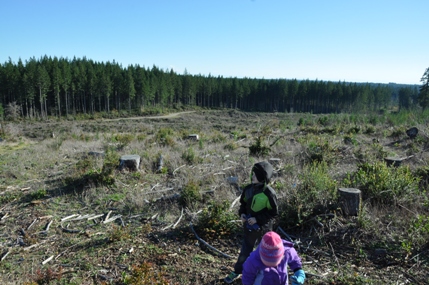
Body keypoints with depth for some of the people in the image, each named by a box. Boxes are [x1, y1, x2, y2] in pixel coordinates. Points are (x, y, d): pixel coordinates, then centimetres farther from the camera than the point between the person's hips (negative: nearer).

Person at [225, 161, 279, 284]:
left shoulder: (269, 193, -24)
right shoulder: (248, 188, -7)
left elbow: (274, 213, -16)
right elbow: (243, 203, 10)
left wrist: (257, 219, -22)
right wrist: (242, 213, -9)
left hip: (263, 227, -4)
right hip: (249, 226, 5)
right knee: (245, 249, 18)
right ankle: (237, 271, 38)